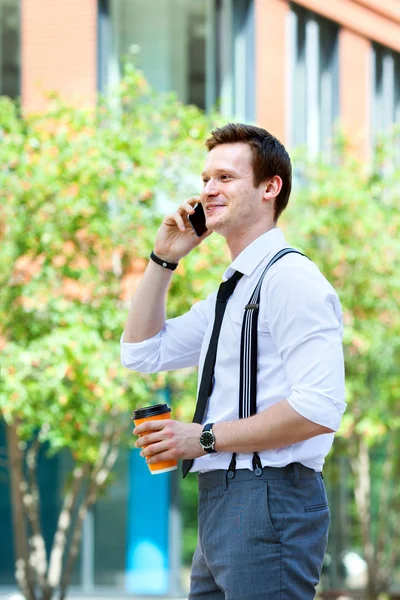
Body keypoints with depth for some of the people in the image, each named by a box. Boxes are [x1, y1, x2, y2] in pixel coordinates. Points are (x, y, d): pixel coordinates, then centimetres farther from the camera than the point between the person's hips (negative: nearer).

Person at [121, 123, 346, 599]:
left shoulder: (291, 278, -12)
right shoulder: (231, 289, 19)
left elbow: (319, 408, -21)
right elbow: (142, 353, 24)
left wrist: (204, 438, -16)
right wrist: (163, 259, 13)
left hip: (268, 502, -10)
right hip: (219, 502, 10)